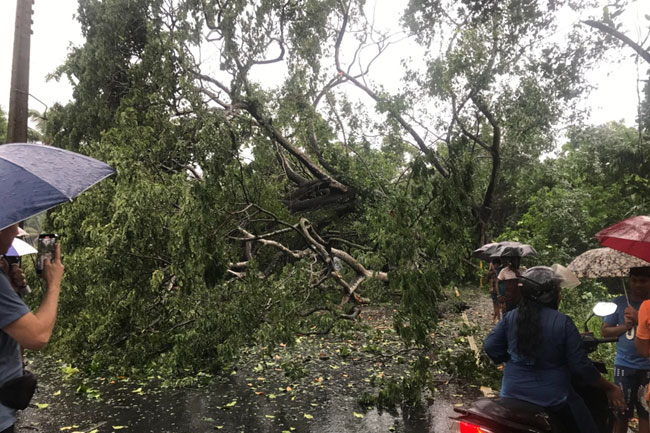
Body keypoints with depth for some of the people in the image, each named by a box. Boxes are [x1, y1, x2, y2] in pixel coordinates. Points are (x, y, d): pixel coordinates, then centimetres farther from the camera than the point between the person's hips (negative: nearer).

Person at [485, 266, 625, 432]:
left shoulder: (510, 317, -6)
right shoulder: (563, 323, -15)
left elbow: (491, 347, -4)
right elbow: (581, 366, -12)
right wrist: (610, 388, 2)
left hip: (513, 394, 3)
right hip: (553, 400, -3)